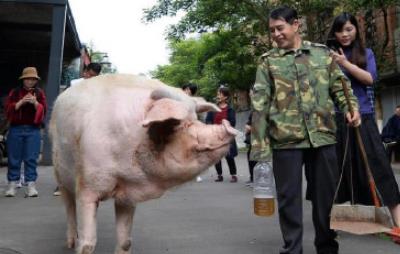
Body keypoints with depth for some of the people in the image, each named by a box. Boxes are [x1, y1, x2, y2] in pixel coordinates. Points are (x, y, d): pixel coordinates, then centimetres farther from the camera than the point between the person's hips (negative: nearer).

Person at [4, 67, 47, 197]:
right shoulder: (15, 92, 8)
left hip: (33, 130, -1)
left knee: (31, 158, -2)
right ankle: (12, 184, 12)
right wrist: (21, 102, -13)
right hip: (16, 129, 1)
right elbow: (8, 109, 0)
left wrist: (35, 103, -16)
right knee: (14, 158, 5)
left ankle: (31, 185, 0)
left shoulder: (39, 93, 8)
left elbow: (43, 110, 1)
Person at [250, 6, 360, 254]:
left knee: (326, 195, 11)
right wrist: (260, 144, -8)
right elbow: (259, 103, 0)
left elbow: (340, 85, 13)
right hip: (285, 138, -1)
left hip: (323, 135, 2)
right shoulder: (268, 61, 5)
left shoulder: (322, 53, 11)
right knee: (289, 197, 4)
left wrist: (351, 107, -8)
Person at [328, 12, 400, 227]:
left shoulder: (366, 53, 11)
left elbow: (370, 79, -4)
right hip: (336, 119, 0)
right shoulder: (329, 55, 7)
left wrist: (345, 63, -14)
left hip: (363, 118, 1)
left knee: (377, 166, -4)